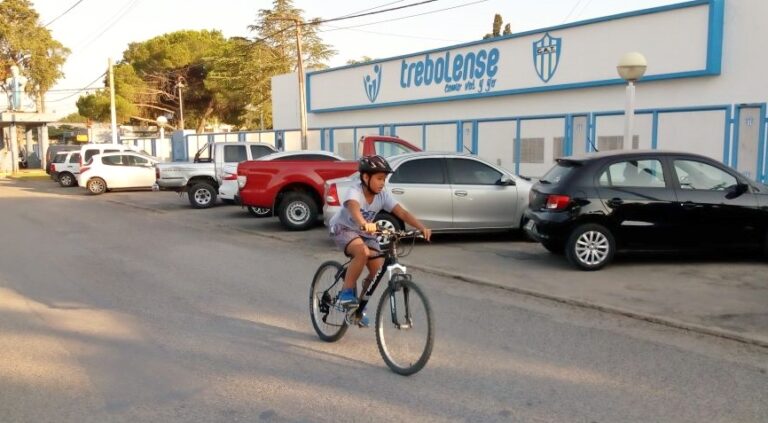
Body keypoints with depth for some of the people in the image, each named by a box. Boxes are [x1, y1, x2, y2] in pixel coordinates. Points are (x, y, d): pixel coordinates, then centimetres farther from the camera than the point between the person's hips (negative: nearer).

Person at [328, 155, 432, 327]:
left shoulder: (383, 196, -14)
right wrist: (364, 224, -72)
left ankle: (360, 305, 13)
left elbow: (402, 212, -23)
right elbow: (354, 207, -50)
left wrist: (422, 227, -39)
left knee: (378, 269, -11)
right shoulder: (354, 192, -28)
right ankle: (346, 293, -18)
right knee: (362, 252, -36)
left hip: (365, 233, 6)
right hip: (343, 229, -5)